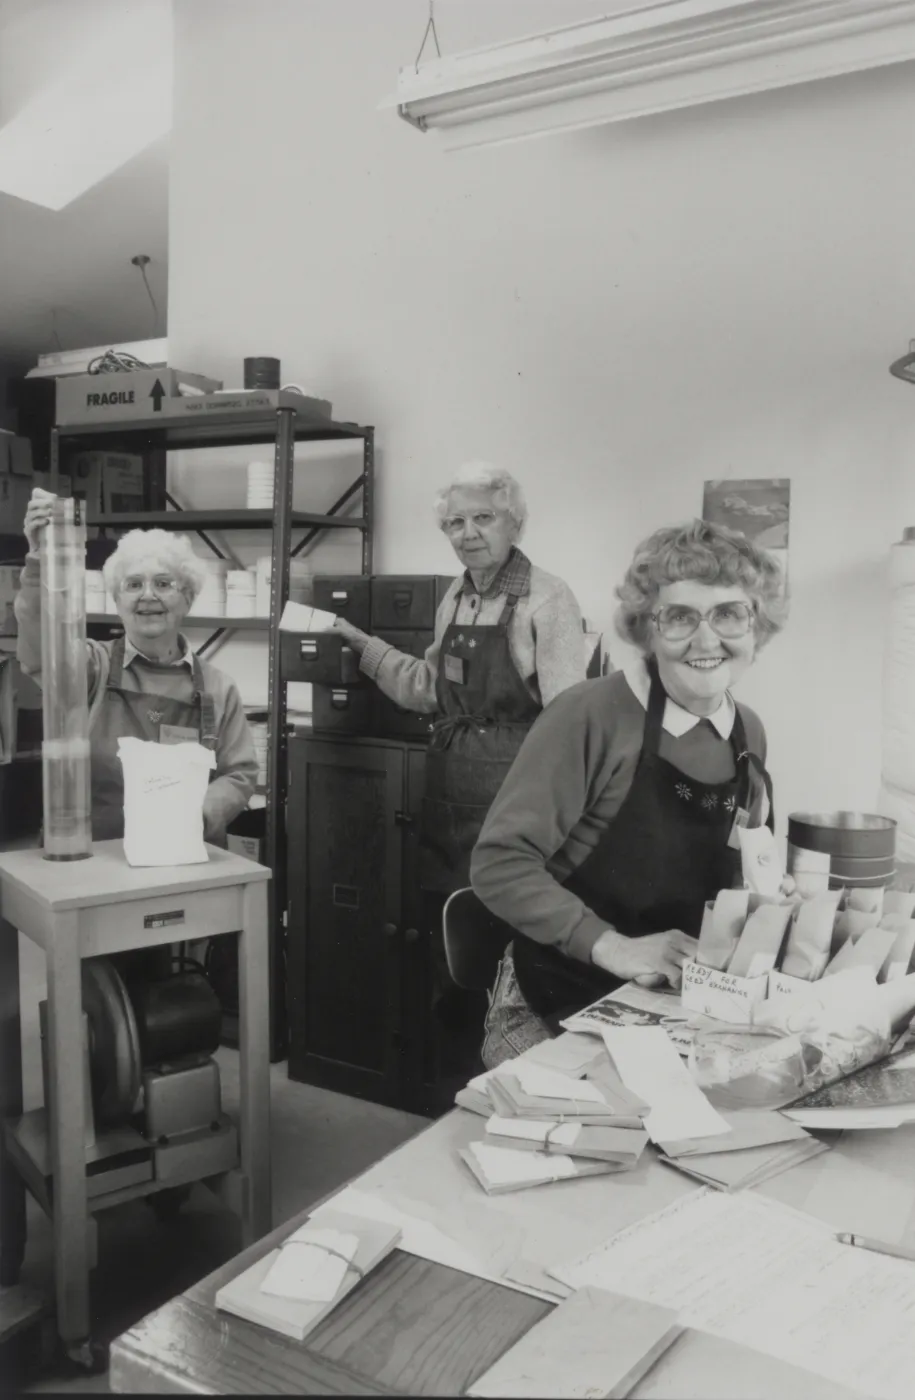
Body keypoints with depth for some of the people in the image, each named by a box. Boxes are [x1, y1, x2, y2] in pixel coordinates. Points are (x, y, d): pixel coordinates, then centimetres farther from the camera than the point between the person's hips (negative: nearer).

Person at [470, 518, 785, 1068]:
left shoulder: (750, 733, 2)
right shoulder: (590, 714, -17)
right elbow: (500, 862, -19)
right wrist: (613, 947, -24)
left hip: (680, 1008, 5)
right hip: (556, 1008, -5)